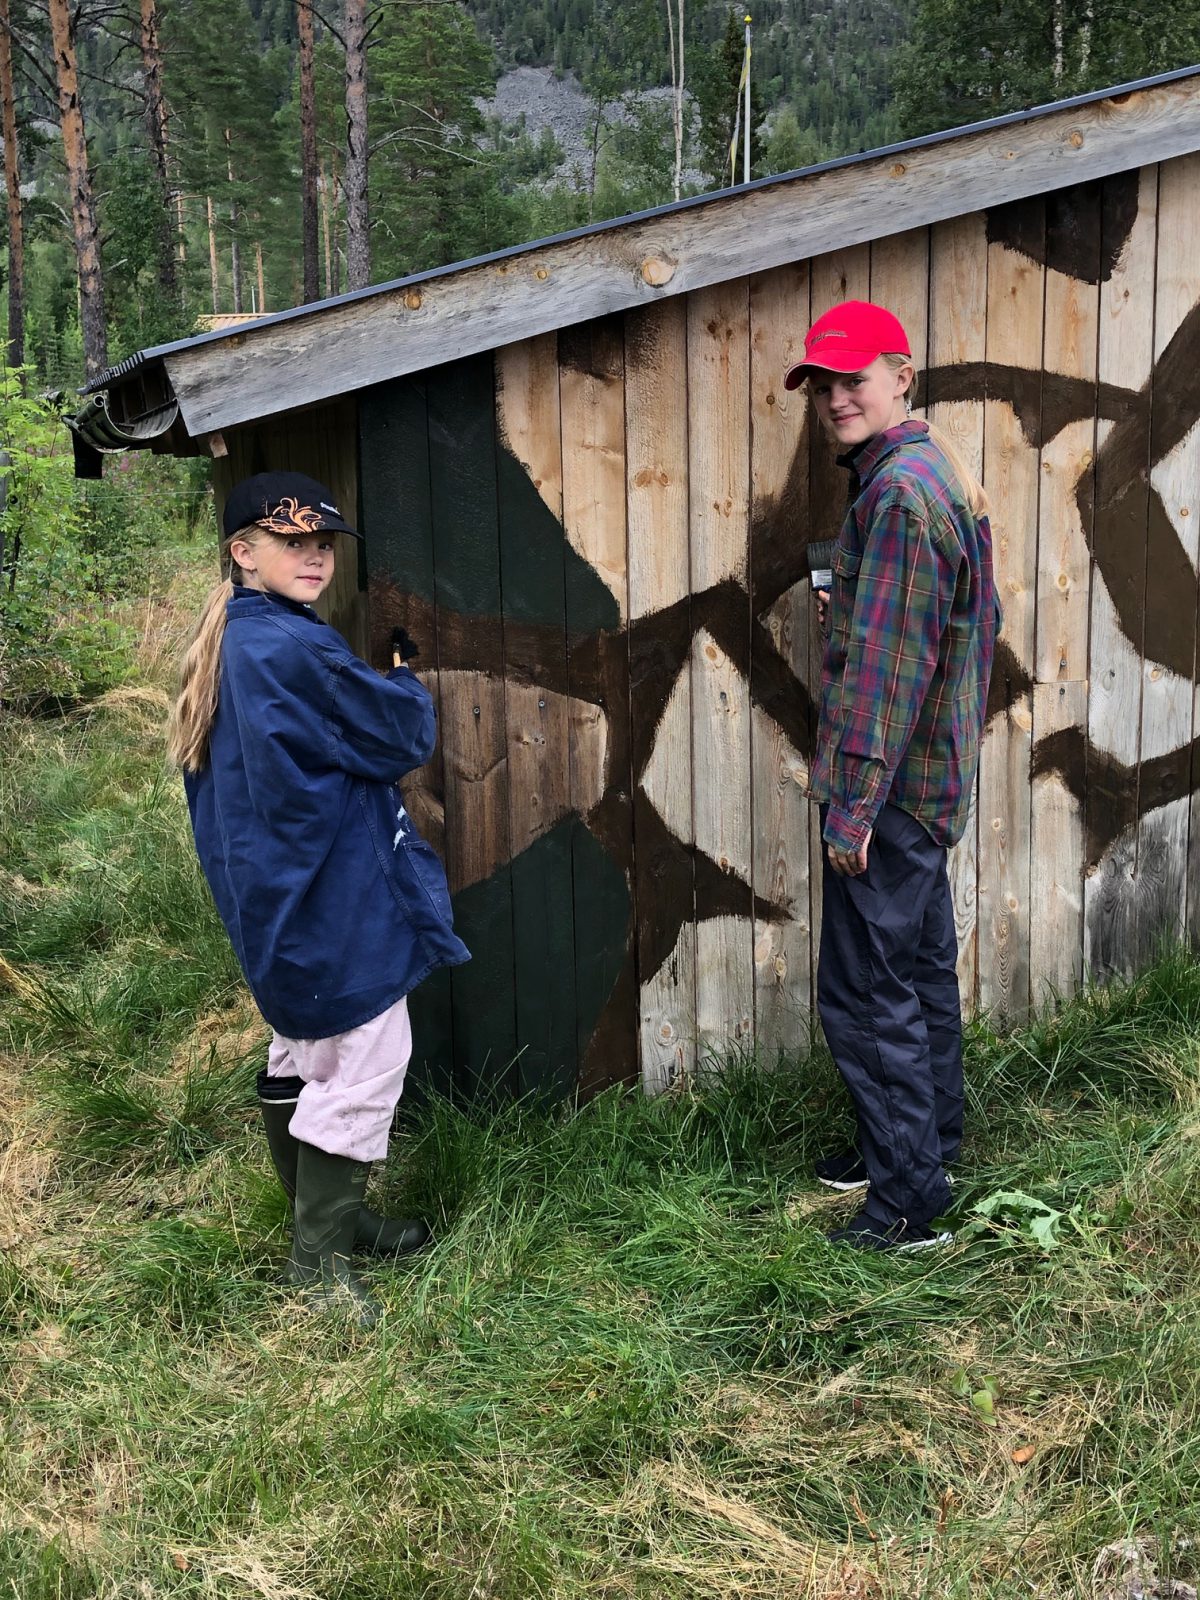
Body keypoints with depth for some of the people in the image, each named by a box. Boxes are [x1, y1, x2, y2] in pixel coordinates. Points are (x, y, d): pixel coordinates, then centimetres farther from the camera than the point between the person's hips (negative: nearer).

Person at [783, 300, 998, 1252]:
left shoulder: (898, 491, -20)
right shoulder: (940, 472, 13)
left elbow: (885, 663, -24)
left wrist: (854, 802, -21)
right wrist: (850, 612, 10)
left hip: (889, 784, -10)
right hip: (935, 776, 10)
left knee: (866, 991, -3)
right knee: (922, 967, 20)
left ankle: (909, 1202, 5)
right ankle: (924, 1144, 34)